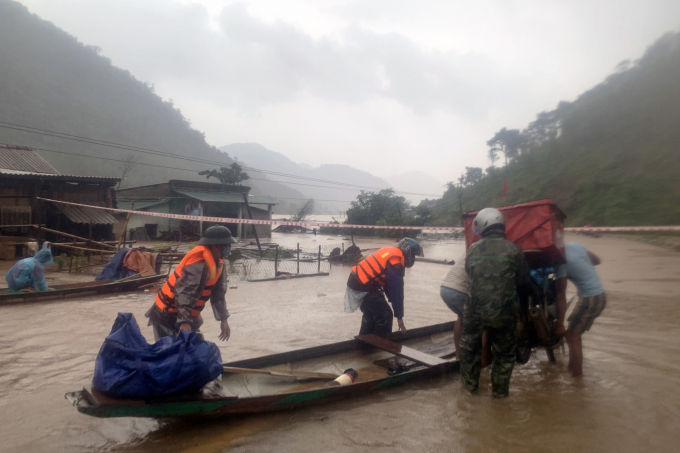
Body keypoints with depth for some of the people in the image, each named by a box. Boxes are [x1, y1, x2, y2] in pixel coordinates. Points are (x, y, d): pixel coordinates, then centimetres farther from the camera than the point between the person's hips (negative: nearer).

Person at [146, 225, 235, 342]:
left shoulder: (217, 261, 4)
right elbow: (184, 292, -32)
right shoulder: (199, 262, -26)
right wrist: (184, 321, -37)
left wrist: (223, 319, 11)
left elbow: (219, 292, 11)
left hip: (187, 315, 9)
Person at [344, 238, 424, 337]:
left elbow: (387, 283, 19)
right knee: (385, 316, -2)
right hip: (363, 286, -10)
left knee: (370, 314, 24)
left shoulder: (390, 252, 12)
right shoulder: (396, 264, -16)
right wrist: (399, 317, -5)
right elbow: (397, 291, -13)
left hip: (356, 281, 10)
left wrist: (393, 300, 20)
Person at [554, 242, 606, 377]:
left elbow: (561, 295, -17)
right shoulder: (574, 245, 3)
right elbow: (597, 260, 20)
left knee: (571, 336, 1)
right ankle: (572, 368, 30)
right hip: (600, 295, 9)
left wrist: (560, 324, -12)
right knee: (574, 334, 20)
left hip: (589, 299, -9)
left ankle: (576, 376, 4)